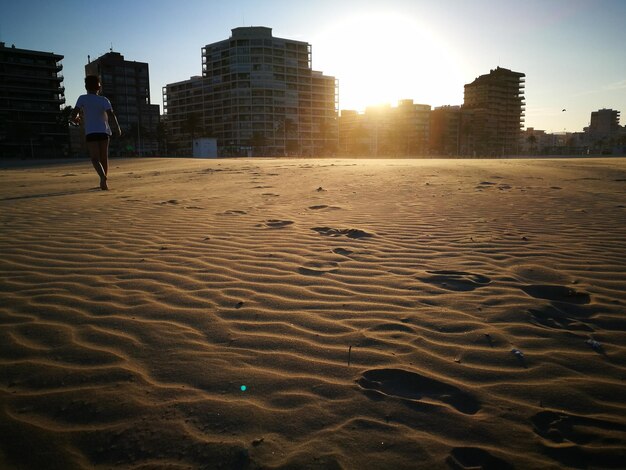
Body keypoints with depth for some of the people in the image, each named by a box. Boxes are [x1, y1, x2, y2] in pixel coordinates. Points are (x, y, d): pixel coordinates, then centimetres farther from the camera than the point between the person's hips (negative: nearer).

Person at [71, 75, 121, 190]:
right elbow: (111, 115, -11)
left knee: (95, 158, -9)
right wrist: (118, 128, -3)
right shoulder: (104, 100, 4)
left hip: (90, 132, -2)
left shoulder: (83, 98, 2)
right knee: (104, 158, 12)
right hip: (104, 131, 2)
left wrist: (75, 120, 18)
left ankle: (102, 176, -37)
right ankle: (103, 183, 19)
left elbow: (73, 114, -3)